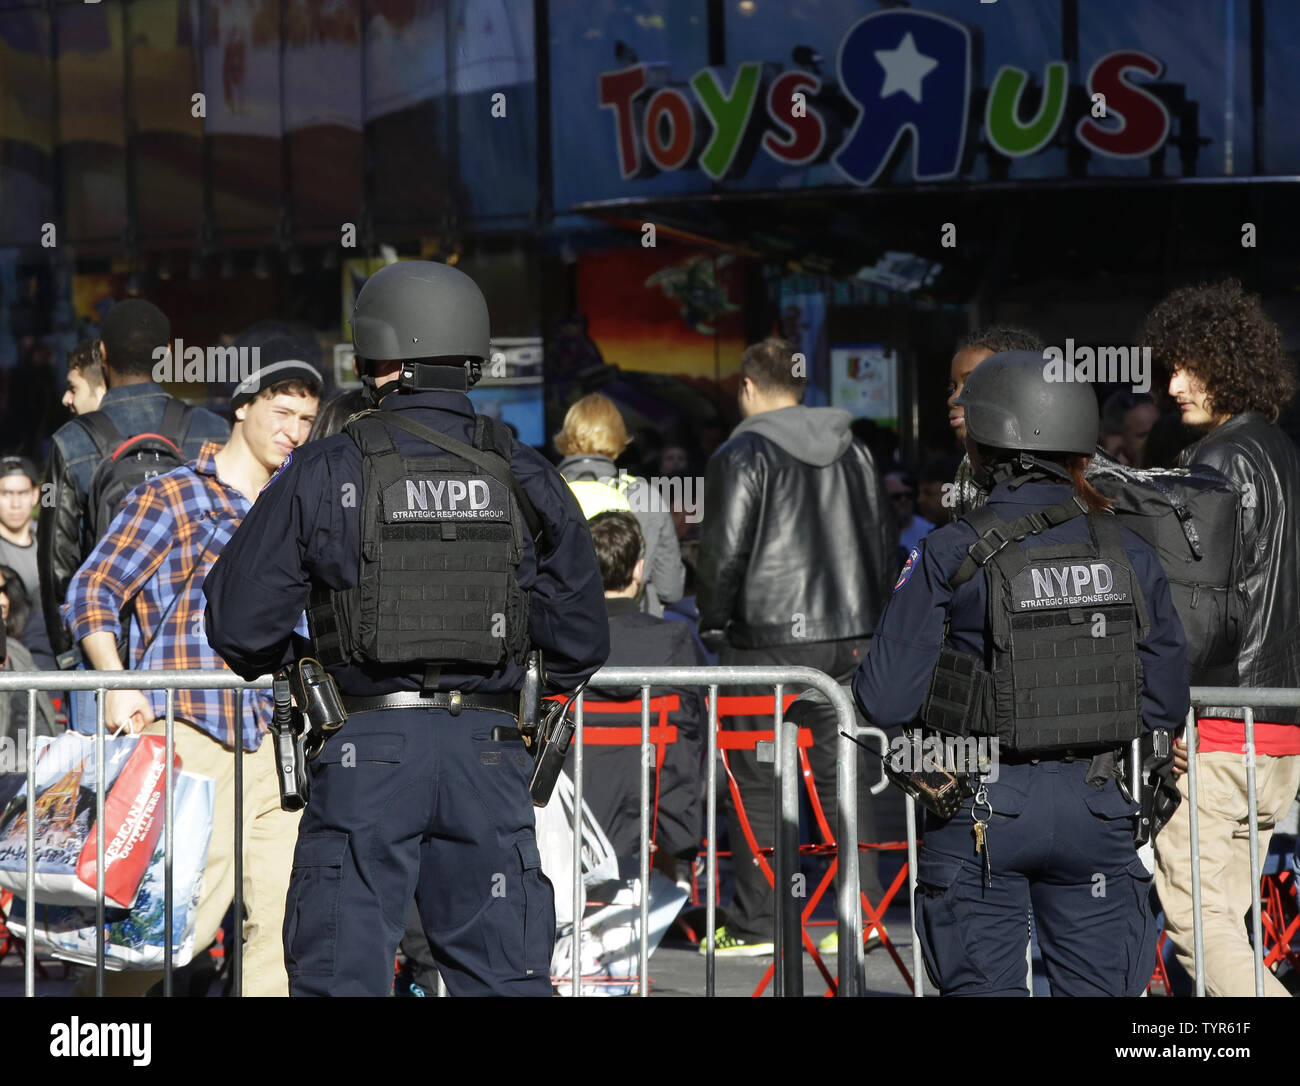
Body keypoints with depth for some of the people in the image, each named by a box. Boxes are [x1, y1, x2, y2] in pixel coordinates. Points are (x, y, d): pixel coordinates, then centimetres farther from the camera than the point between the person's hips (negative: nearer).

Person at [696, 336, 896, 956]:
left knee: (755, 782, 1)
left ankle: (755, 924, 2)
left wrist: (714, 625, 2)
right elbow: (884, 540, 16)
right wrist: (870, 619, 22)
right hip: (851, 638, 6)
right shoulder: (854, 452, 12)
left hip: (769, 639, -6)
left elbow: (723, 551, -11)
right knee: (846, 775, 10)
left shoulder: (742, 456, -8)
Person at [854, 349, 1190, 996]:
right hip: (1097, 809, 3)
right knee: (1100, 989, 9)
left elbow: (885, 703, -10)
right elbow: (1167, 704, 5)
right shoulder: (1130, 554, 1)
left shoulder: (949, 556, -10)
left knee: (985, 990, 5)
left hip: (986, 807, -3)